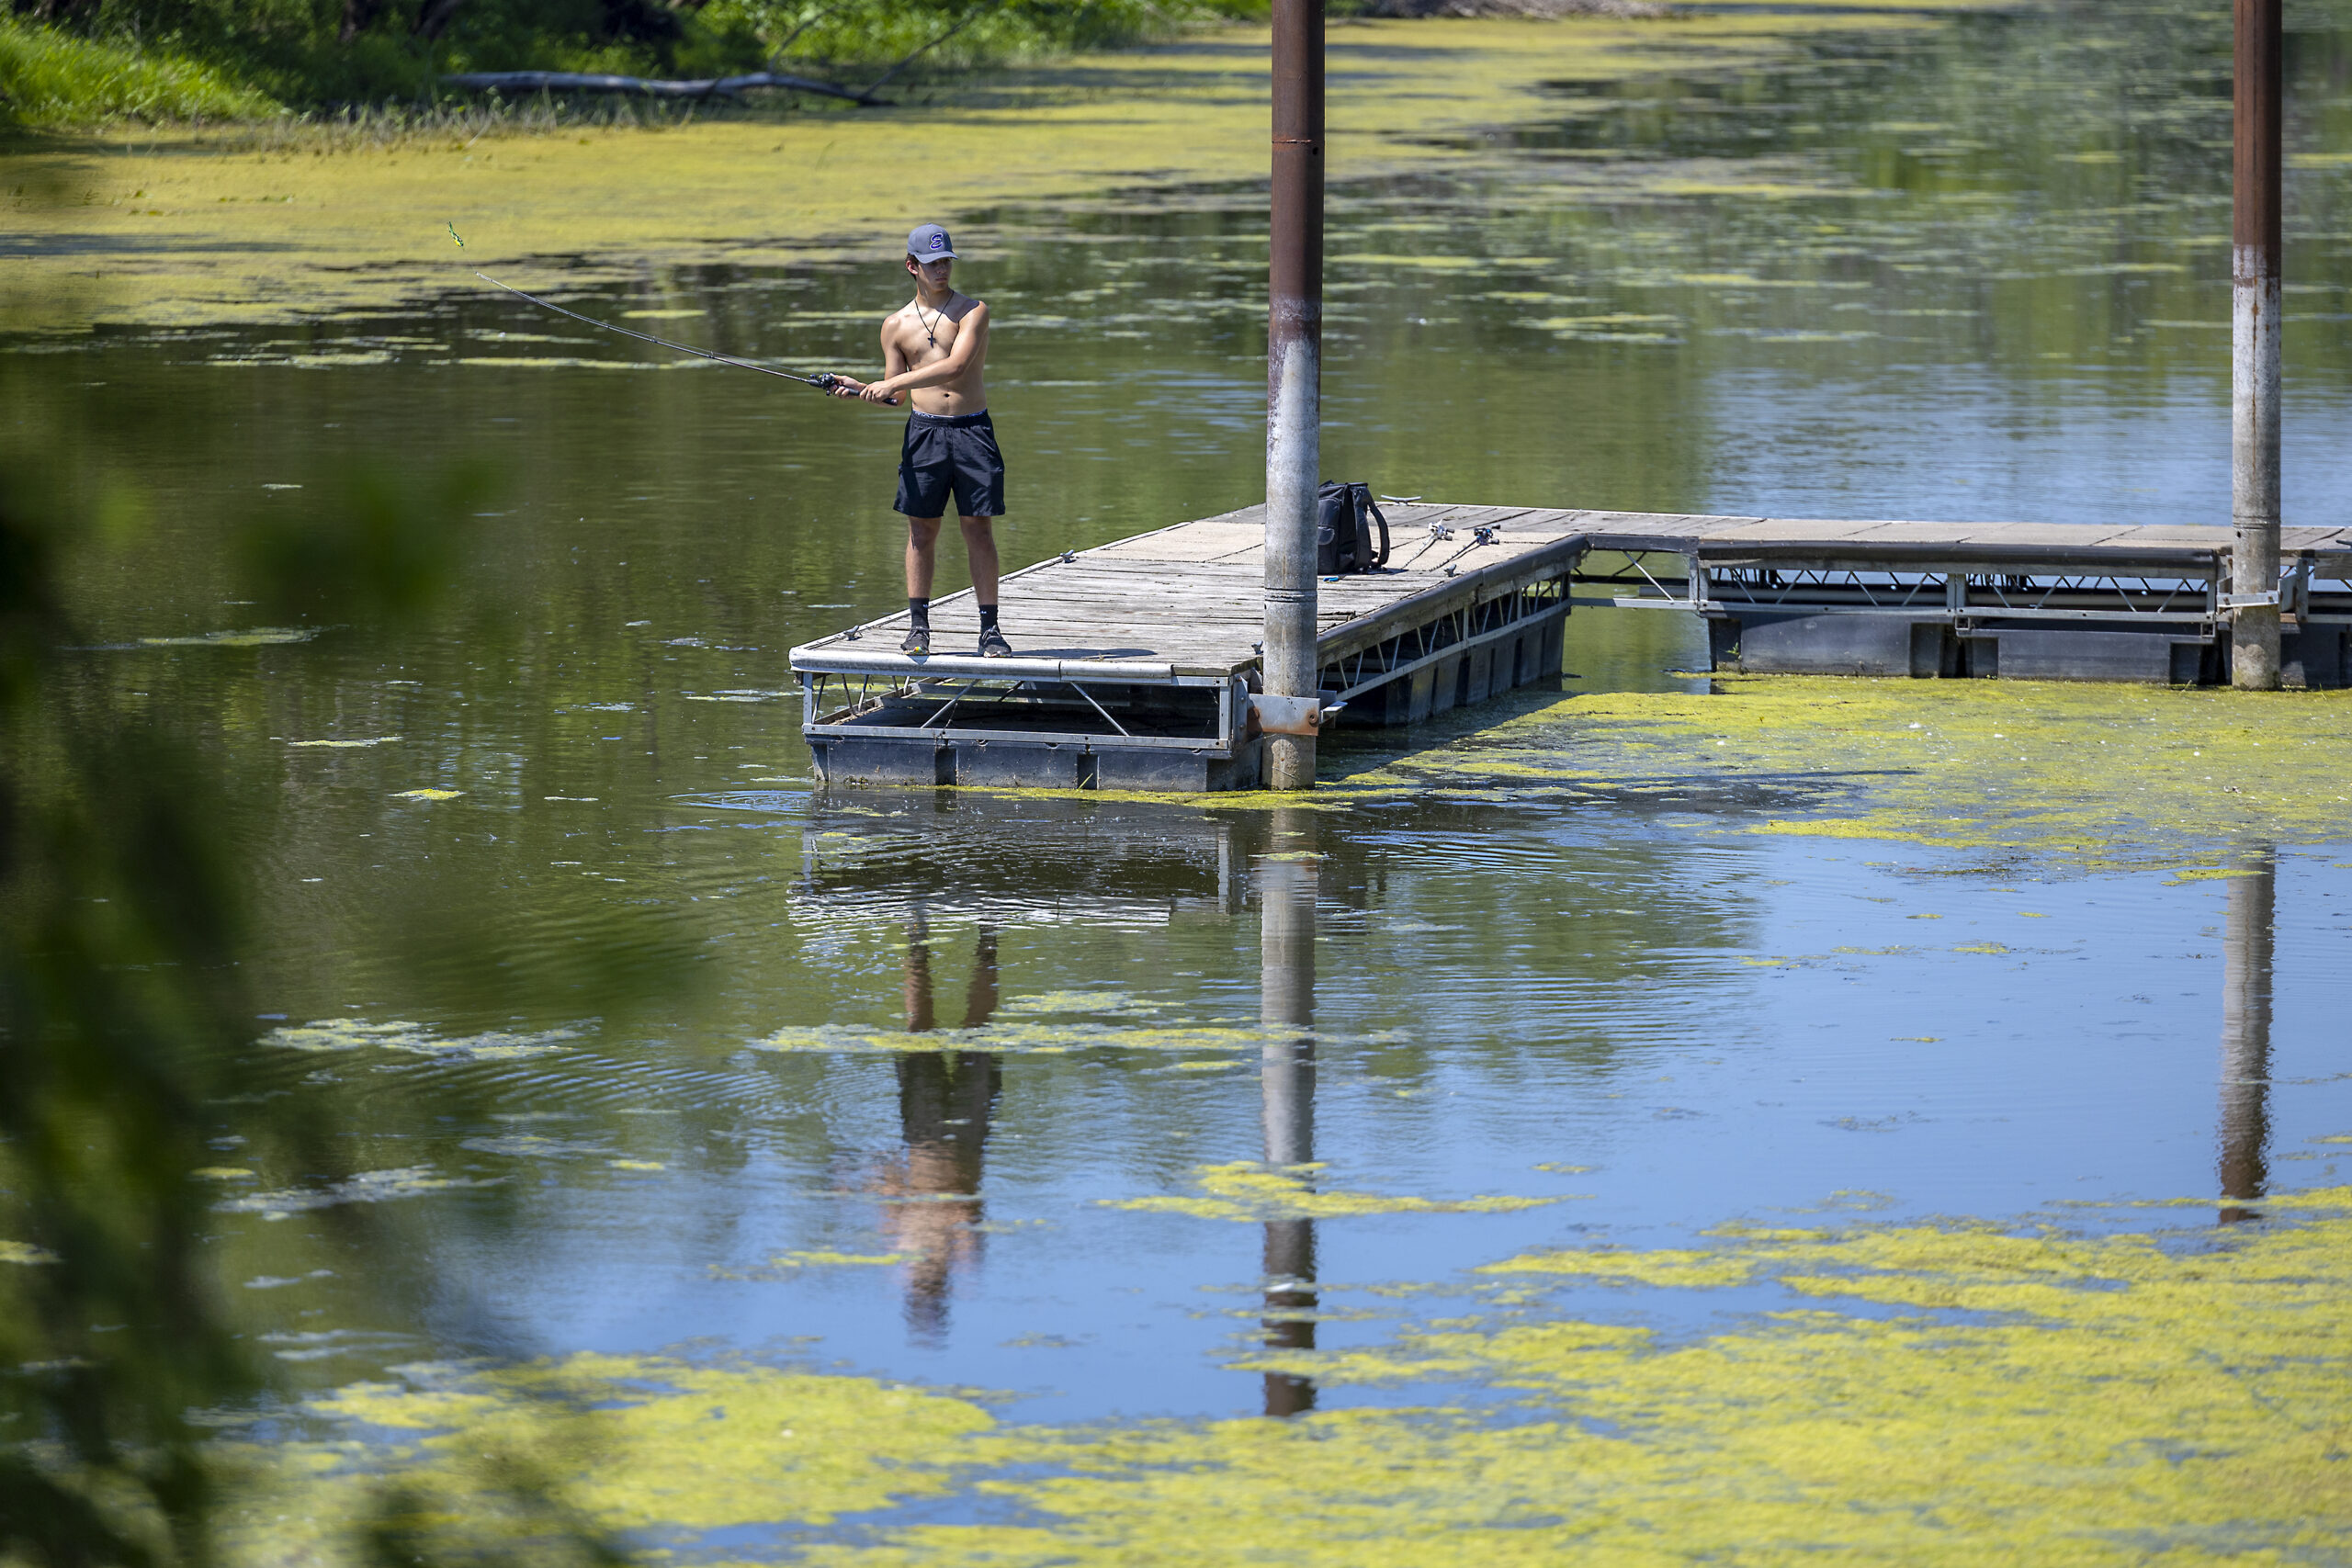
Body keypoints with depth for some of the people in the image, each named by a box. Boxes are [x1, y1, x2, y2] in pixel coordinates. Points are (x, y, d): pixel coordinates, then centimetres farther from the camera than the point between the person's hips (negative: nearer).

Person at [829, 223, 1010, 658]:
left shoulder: (972, 311, -2)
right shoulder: (897, 324, 9)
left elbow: (956, 366, -16)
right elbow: (892, 390, 13)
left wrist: (893, 383, -20)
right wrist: (858, 388, -8)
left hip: (972, 428, -2)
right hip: (924, 428, 2)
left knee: (979, 528, -2)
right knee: (921, 528, 1)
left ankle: (989, 629, 1)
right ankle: (918, 625, 7)